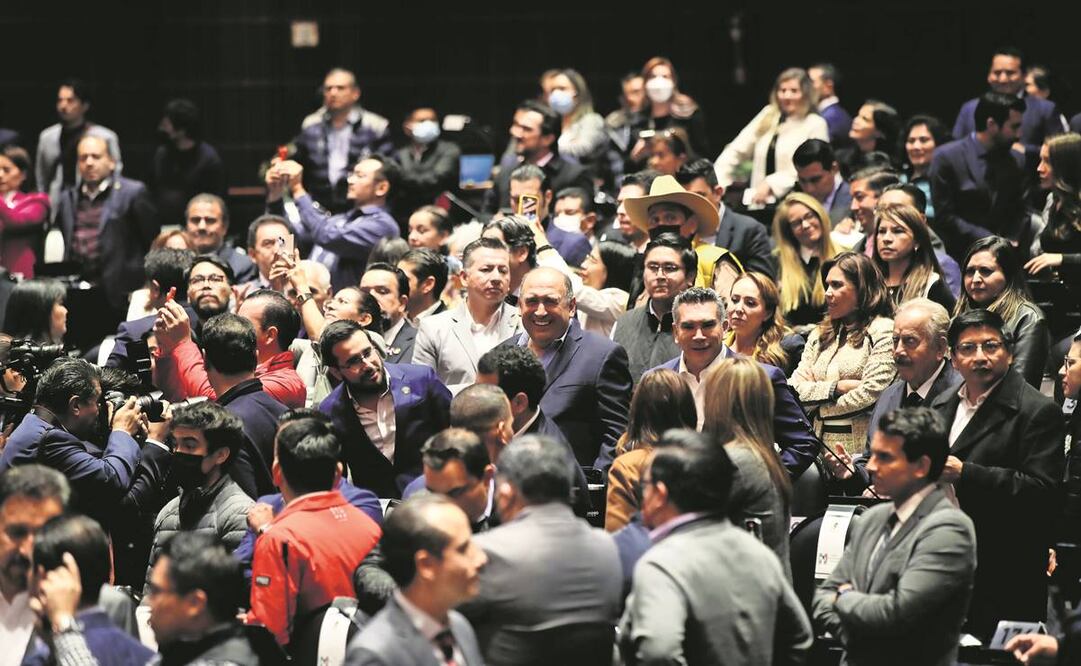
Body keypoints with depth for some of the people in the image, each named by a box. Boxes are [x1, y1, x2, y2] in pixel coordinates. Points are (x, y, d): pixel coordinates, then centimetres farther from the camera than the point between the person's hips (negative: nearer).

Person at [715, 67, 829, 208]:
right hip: (761, 202, 4)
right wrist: (716, 183, 3)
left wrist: (771, 184, -17)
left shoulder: (816, 124, -1)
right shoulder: (767, 116, 13)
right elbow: (736, 150, 14)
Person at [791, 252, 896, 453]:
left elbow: (871, 393, -8)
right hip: (821, 442, 5)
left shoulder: (883, 331, 1)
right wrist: (838, 388, -5)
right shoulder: (820, 335, 20)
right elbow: (795, 390, 11)